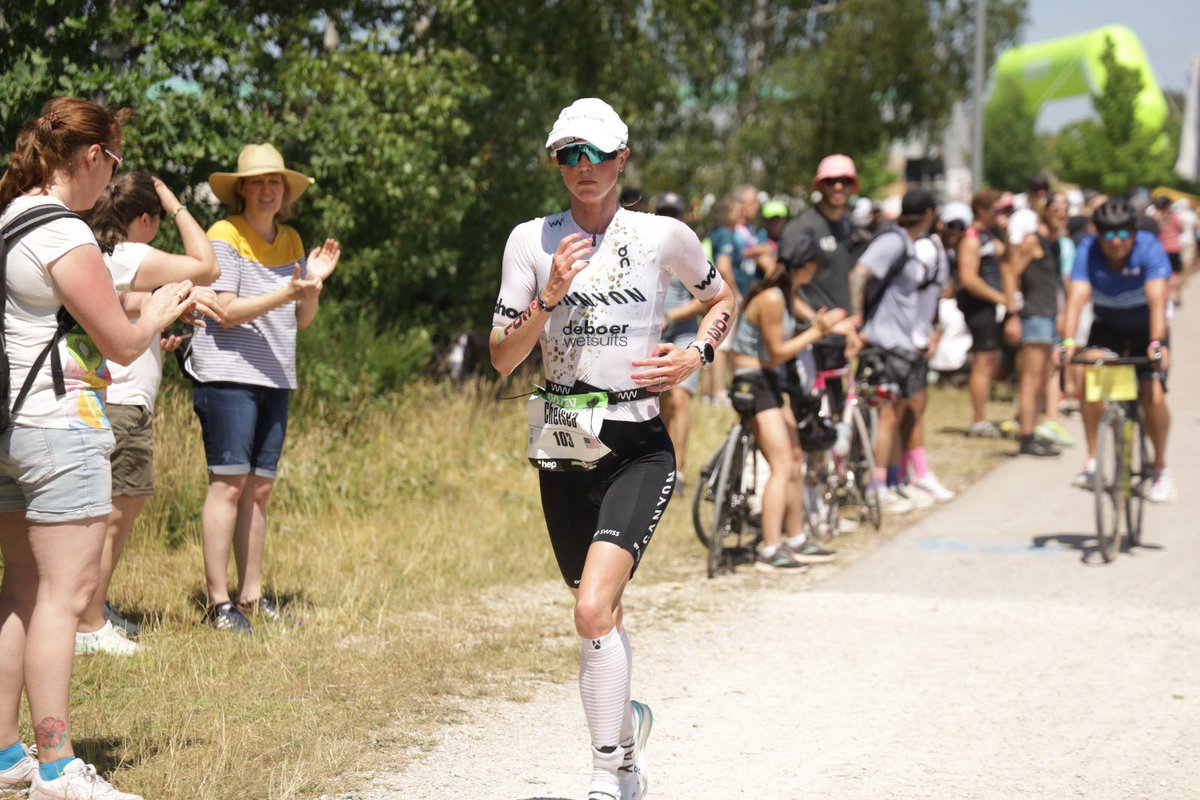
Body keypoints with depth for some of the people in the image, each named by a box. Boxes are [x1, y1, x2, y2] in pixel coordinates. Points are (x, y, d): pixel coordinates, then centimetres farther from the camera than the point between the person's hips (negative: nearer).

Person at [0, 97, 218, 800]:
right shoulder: (64, 234, -16)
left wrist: (152, 302, 21)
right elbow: (122, 344, -12)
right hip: (61, 426, -10)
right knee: (65, 595, -6)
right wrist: (160, 308, 7)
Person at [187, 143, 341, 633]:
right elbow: (226, 312, -13)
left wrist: (314, 283, -4)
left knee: (259, 487, 7)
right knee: (229, 482, -10)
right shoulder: (225, 235, -5)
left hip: (275, 378, 7)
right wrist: (284, 293, -23)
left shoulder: (290, 240, 15)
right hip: (228, 375, -7)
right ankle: (219, 601, -9)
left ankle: (251, 596, 12)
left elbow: (302, 321, 15)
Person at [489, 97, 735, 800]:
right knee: (602, 613, 16)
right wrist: (551, 296, -15)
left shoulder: (663, 236, -1)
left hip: (638, 448, -3)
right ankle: (627, 724, 44)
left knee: (594, 610, -20)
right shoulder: (532, 241, 3)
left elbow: (724, 300, 17)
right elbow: (502, 357, 0)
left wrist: (697, 354, -2)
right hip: (563, 447, 3)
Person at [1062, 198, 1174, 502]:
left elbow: (1157, 299, -38)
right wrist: (1068, 340, -47)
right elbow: (1077, 296, -33)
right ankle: (1092, 460, -14)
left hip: (1146, 328, -2)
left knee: (1153, 397, -16)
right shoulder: (1088, 252, -22)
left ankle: (1160, 467, 8)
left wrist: (1157, 343, -52)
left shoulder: (1149, 248, -27)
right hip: (1106, 327, 2)